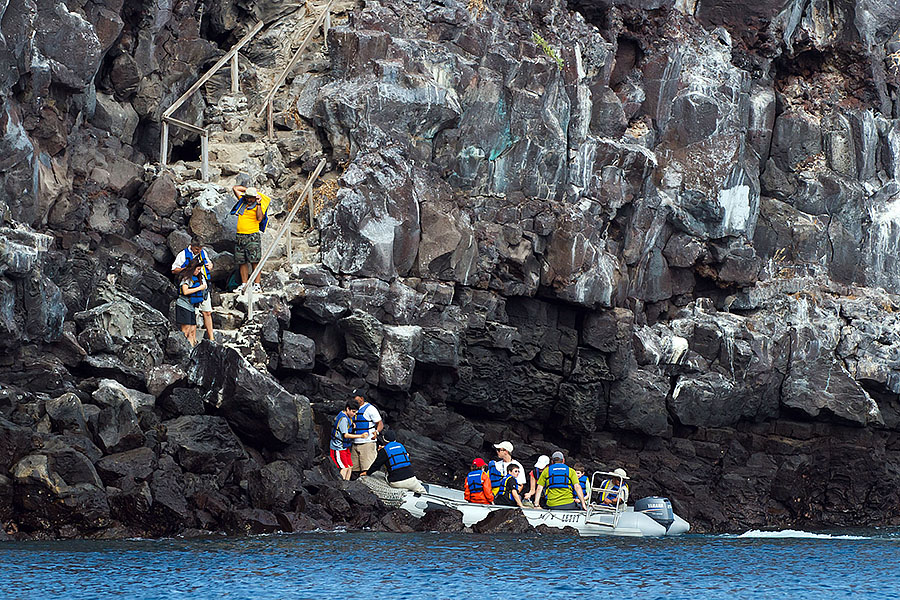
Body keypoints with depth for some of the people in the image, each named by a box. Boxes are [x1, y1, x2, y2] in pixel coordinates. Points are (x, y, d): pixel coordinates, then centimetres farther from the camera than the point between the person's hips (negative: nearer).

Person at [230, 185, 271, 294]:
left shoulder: (259, 206, 0)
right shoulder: (243, 201, 15)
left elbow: (260, 218, -18)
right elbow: (235, 188, 24)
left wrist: (258, 204, -15)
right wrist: (247, 190, 18)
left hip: (253, 236, -5)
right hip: (240, 236, 5)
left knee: (254, 261, -8)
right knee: (242, 262, 4)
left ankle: (257, 285, -9)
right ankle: (244, 285, 7)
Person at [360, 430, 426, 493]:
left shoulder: (383, 451, 1)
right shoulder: (402, 446, 14)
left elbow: (376, 465, 5)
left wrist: (367, 472, 24)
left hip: (396, 483, -3)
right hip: (410, 478, 3)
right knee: (421, 491, 16)